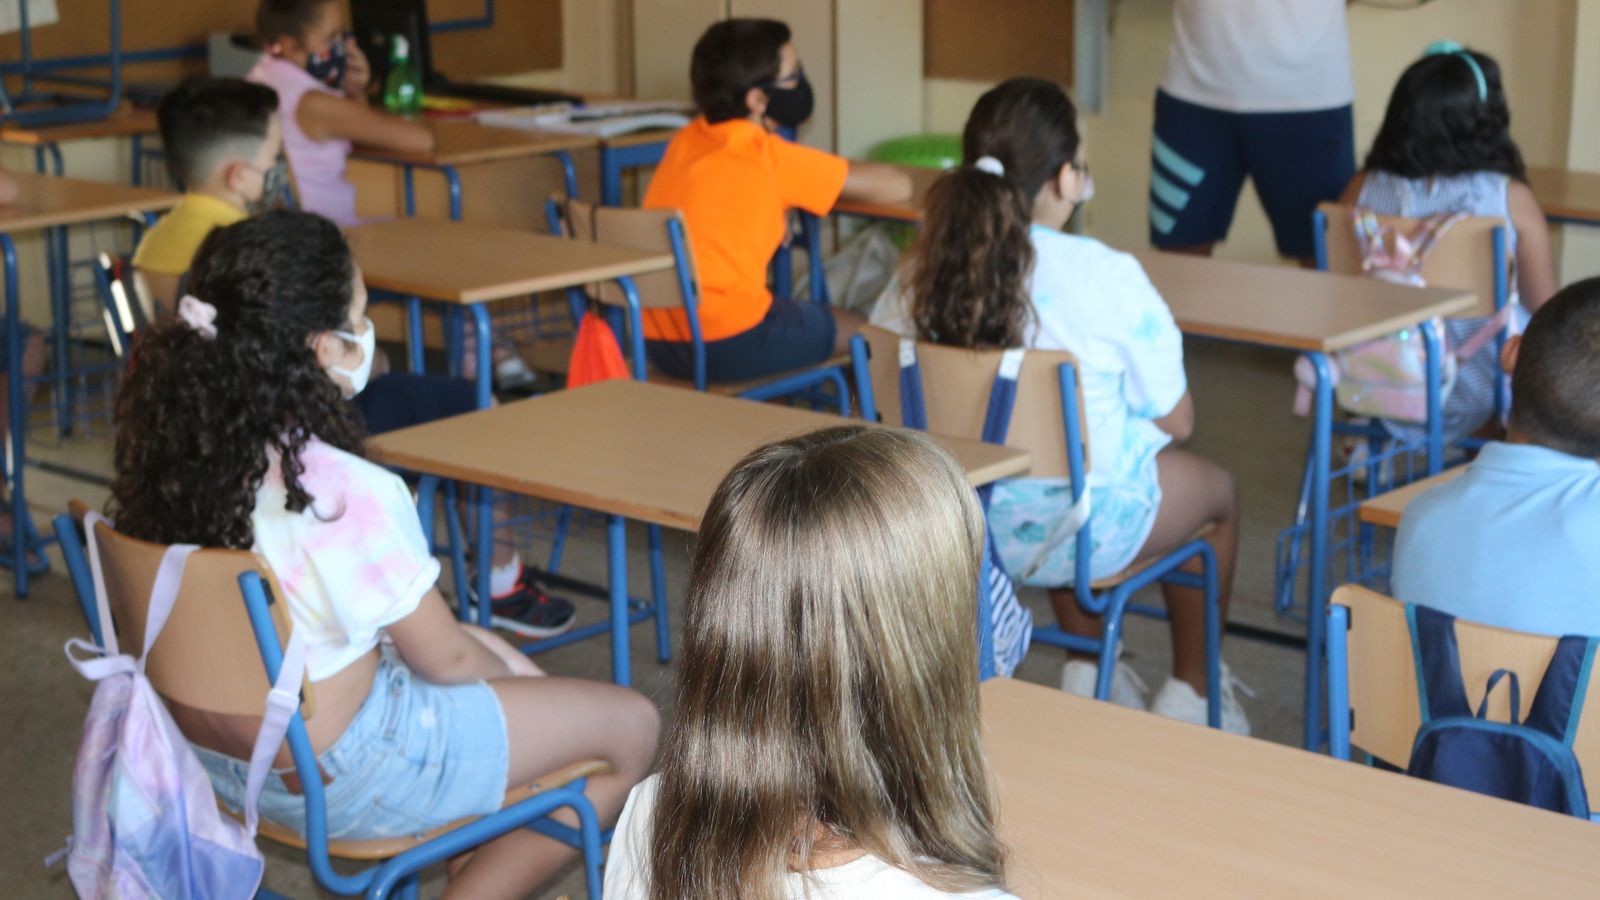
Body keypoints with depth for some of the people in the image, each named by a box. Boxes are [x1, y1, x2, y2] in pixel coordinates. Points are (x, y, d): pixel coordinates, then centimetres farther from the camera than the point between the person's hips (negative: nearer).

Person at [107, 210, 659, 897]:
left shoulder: (167, 453, -7)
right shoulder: (347, 493, -30)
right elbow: (443, 659, -16)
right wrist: (509, 671, 7)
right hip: (330, 780, -8)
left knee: (491, 648, 28)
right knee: (631, 727, 4)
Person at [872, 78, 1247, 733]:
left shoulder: (924, 271, -10)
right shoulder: (1108, 279, -23)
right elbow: (1175, 421, -12)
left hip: (954, 523, 5)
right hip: (1075, 530, -5)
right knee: (1216, 490, 28)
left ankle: (1089, 676, 47)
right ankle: (1190, 697, 41)